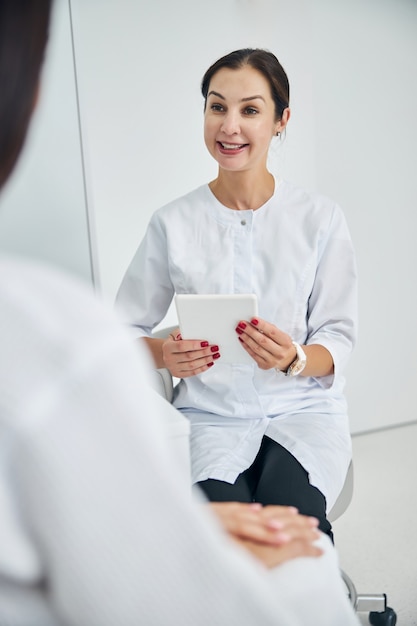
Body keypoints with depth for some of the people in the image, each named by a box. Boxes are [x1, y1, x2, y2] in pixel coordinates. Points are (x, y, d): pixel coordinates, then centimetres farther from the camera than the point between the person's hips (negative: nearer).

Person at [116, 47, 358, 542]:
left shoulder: (320, 217, -1)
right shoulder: (173, 223, 0)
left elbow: (338, 339, 0)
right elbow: (124, 330, 7)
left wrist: (294, 360, -22)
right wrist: (163, 354, -16)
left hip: (303, 410, 0)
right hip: (211, 416, 0)